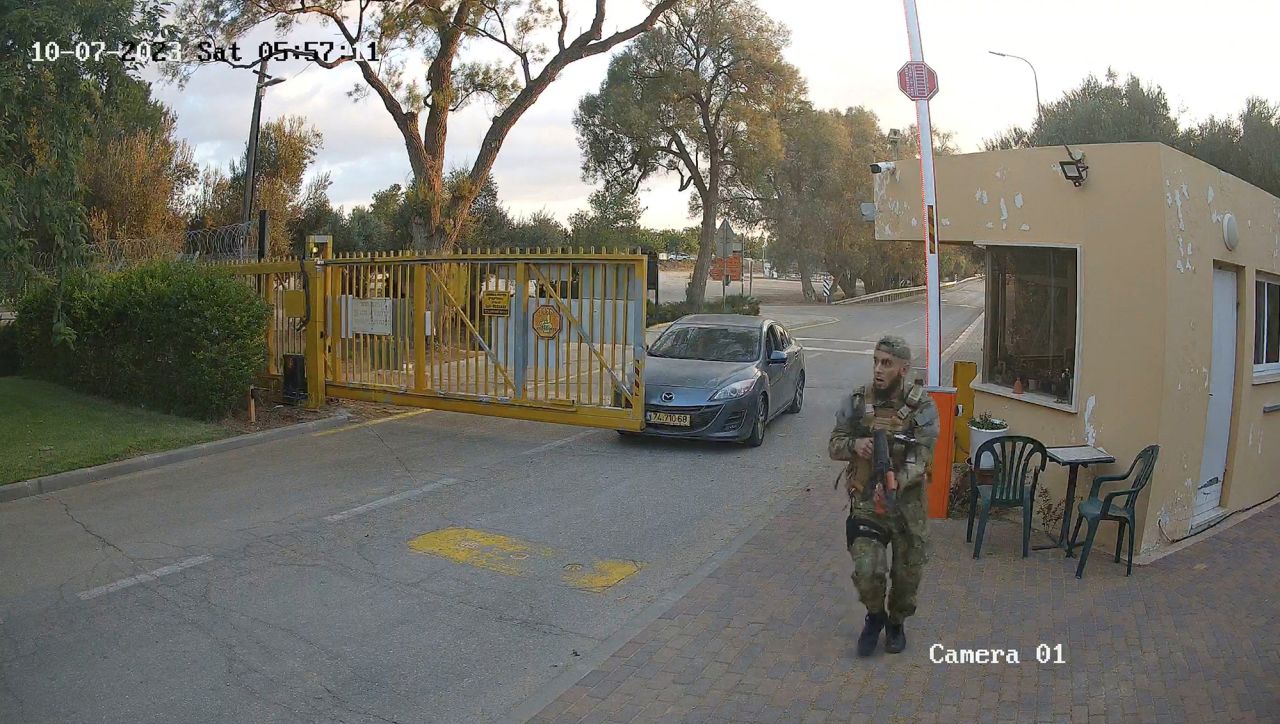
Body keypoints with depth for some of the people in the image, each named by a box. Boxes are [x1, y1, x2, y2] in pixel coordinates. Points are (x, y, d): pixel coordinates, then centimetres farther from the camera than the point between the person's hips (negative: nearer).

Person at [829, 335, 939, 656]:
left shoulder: (922, 407, -11)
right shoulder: (857, 401, -4)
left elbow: (921, 459, -17)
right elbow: (834, 445, 1)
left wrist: (895, 483, -35)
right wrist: (854, 444, -22)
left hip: (907, 502, 0)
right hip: (866, 501, 0)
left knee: (907, 573, 12)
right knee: (867, 571, -9)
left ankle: (896, 622, 41)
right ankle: (875, 616, 23)